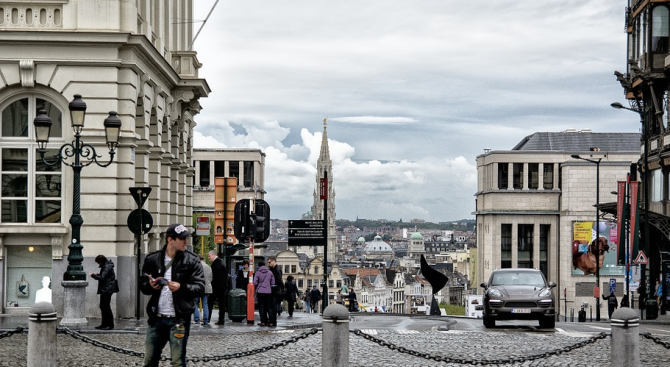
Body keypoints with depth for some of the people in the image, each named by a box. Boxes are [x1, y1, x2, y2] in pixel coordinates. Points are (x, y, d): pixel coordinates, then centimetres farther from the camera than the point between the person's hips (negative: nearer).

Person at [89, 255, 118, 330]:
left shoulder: (107, 267, -16)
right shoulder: (105, 266, 16)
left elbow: (102, 277, -21)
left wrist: (93, 275, -9)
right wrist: (96, 275, 6)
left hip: (107, 289, -11)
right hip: (104, 289, 11)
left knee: (106, 306, -8)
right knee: (103, 306, 13)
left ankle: (110, 324, -5)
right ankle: (104, 324, 19)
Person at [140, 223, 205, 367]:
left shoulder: (192, 260, -1)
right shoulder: (152, 259, 5)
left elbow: (200, 287, -4)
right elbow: (142, 286, 12)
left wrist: (181, 287, -21)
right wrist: (150, 286, -11)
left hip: (179, 319, -3)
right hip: (157, 318, 3)